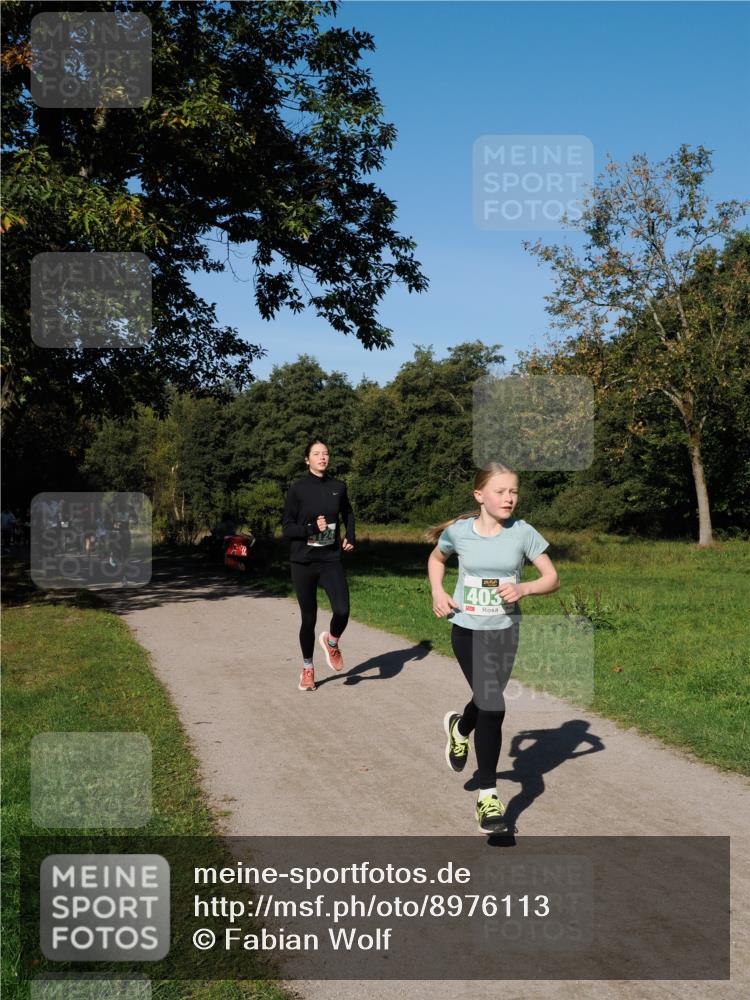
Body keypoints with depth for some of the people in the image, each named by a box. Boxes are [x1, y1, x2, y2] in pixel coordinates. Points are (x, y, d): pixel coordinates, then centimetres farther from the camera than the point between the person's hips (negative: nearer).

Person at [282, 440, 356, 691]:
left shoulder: (338, 486, 4)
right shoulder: (297, 489, -5)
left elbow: (348, 513, 23)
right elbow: (287, 528, -6)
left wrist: (350, 536, 8)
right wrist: (313, 528, -20)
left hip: (331, 560, 2)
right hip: (303, 562, -2)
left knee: (342, 611, -17)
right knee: (309, 618, 5)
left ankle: (331, 642, 18)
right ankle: (307, 668, 27)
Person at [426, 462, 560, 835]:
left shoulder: (522, 532, -9)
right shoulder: (458, 531, -8)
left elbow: (552, 578, -5)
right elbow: (436, 558, 14)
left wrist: (523, 589, -25)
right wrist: (438, 592, -2)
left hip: (504, 631, 2)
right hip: (466, 630, -2)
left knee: (488, 702, 17)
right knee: (493, 708, -13)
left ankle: (459, 728, 55)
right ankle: (488, 797, 3)